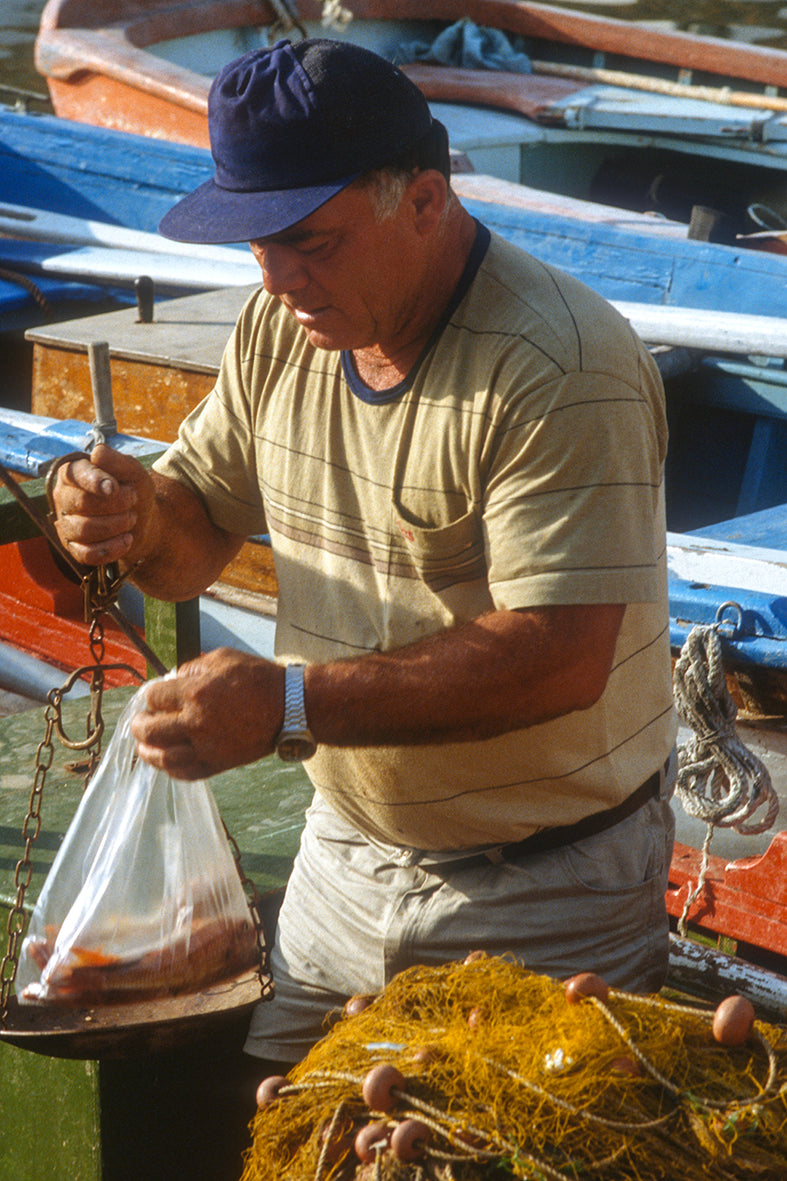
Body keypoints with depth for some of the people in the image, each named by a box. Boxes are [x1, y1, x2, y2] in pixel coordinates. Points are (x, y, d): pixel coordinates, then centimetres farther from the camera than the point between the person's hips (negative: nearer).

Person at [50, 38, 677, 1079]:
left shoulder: (562, 368, -24)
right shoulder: (283, 325, -1)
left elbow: (563, 659, -30)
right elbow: (198, 545, 8)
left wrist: (291, 704, -35)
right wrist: (136, 514, -16)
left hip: (545, 894, -6)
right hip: (347, 860, 7)